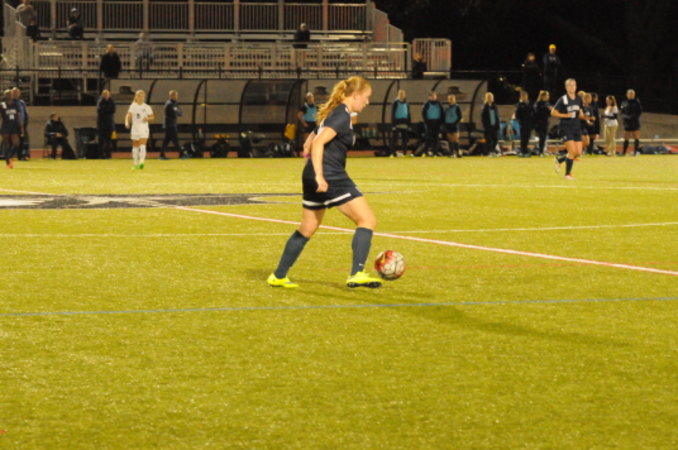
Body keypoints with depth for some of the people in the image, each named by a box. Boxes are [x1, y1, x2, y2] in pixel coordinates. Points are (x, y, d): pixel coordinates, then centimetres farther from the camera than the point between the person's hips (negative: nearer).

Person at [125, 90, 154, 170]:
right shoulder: (133, 106, 3)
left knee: (142, 145, -17)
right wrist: (127, 122, -29)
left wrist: (148, 118, -14)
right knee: (135, 146, 9)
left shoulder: (146, 107, 3)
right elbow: (128, 115, -10)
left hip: (144, 129, -2)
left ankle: (141, 161, -23)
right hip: (135, 128, 2)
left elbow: (152, 117, 8)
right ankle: (136, 163, 20)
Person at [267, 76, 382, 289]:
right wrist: (319, 177, -27)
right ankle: (356, 275, -16)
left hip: (314, 177, 10)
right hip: (330, 177, -10)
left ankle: (278, 276, 26)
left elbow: (312, 141, 24)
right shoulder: (342, 116, -12)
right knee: (367, 220, -8)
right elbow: (318, 143, -23)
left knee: (307, 229, 20)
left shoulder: (334, 112, 17)